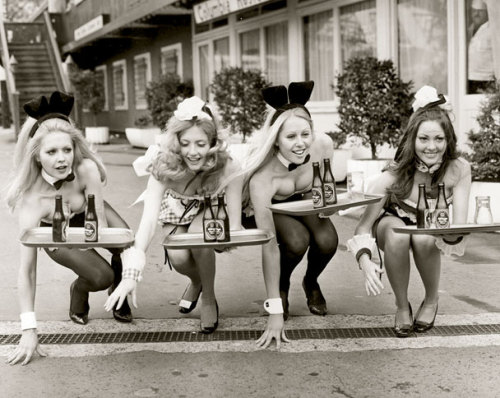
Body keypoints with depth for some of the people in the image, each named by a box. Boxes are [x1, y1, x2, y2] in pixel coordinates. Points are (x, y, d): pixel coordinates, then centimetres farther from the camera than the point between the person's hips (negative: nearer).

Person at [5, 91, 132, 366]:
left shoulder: (87, 170, -35)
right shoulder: (31, 199, -37)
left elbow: (100, 222, -25)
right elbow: (27, 270, -36)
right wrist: (28, 331, -38)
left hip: (89, 214, 2)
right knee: (101, 277, -24)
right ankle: (78, 292, 13)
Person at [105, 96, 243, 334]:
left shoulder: (227, 168, -34)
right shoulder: (164, 164, -33)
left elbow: (235, 226, -26)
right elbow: (149, 217, -41)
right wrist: (131, 274, -49)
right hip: (177, 209, 1)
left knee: (199, 236, -34)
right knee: (178, 258, -26)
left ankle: (208, 299, -6)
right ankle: (196, 281, 14)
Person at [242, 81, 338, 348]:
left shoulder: (323, 146, -28)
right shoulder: (263, 176, -40)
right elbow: (269, 247, -40)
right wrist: (275, 312, -41)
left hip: (303, 201, 4)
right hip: (269, 207, -3)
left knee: (327, 241, -25)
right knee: (297, 241, -33)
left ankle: (311, 283, 11)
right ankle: (282, 288, 3)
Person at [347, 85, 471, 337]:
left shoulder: (458, 170, -26)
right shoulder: (394, 175, -30)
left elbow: (460, 225, -25)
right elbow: (364, 226, -28)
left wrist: (451, 233, -50)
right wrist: (365, 261, -47)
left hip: (430, 230, 1)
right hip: (393, 223, -1)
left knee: (423, 237, -35)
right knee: (397, 235, -37)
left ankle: (432, 301, -5)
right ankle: (402, 306, -12)